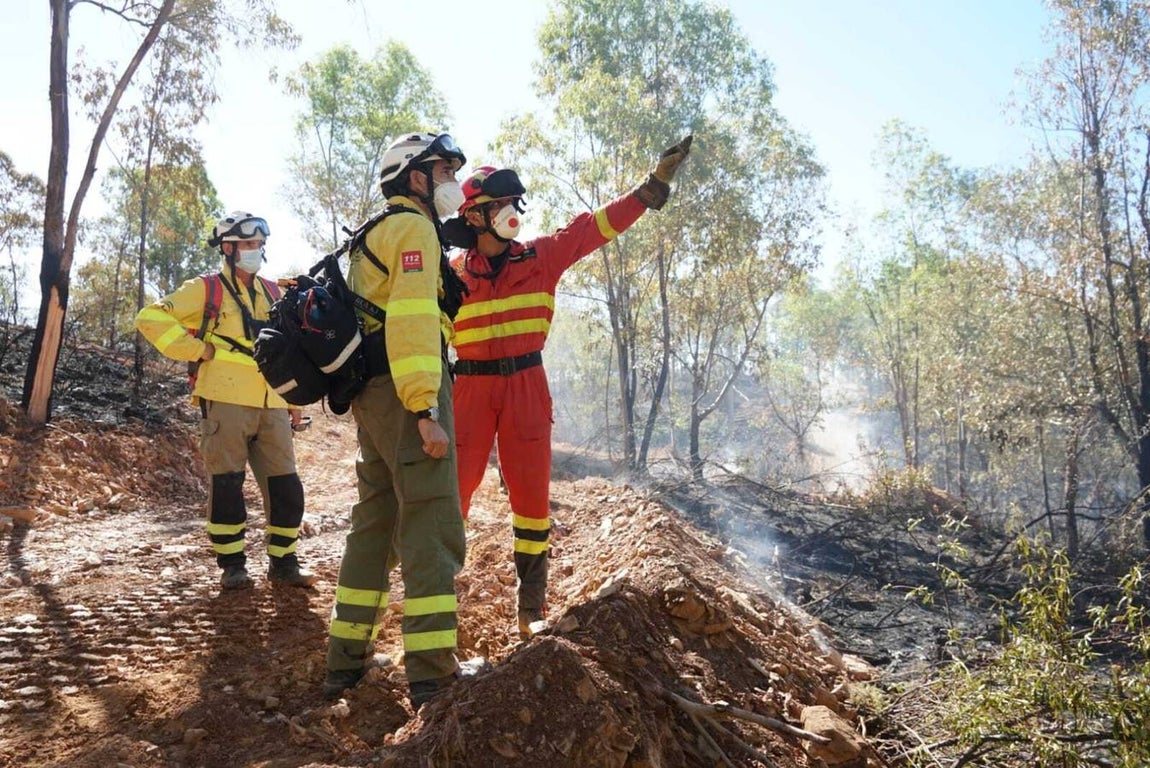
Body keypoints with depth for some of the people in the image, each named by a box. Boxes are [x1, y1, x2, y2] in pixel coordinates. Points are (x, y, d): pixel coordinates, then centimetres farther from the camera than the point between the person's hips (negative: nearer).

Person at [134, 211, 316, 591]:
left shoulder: (273, 294, 18)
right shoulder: (207, 289, 3)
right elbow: (151, 317, -3)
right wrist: (196, 349, -9)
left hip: (272, 408, 5)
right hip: (226, 404, -4)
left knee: (286, 486, 3)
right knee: (227, 486, -1)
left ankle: (283, 562, 15)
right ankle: (232, 565, 12)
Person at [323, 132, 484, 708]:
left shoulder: (374, 236, 25)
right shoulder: (414, 228, -7)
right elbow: (412, 320, -20)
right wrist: (426, 411, -24)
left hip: (372, 394, 10)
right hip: (407, 391, -10)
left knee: (375, 524, 13)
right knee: (431, 530, -8)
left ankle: (347, 659, 19)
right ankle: (433, 672, -6)